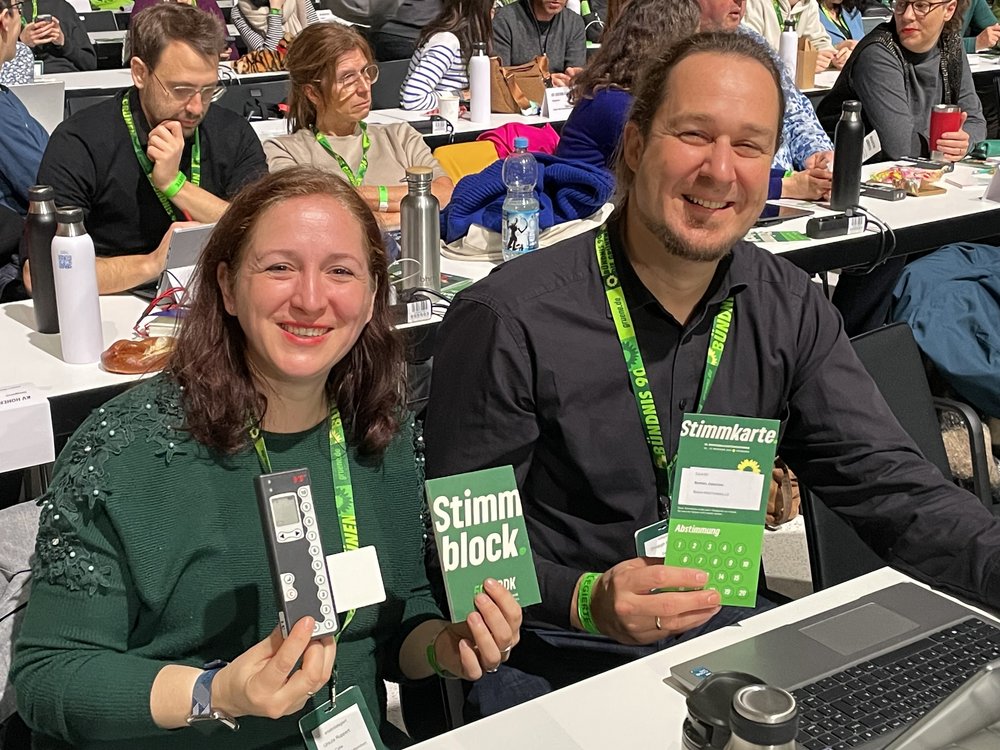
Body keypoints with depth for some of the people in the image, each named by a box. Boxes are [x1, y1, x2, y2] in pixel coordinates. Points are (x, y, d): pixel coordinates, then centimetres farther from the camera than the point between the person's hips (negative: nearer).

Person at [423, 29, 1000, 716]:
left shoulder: (790, 311, 0)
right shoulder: (505, 322, -17)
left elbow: (888, 485, -3)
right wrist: (586, 601, -30)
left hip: (724, 627, 5)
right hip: (554, 654, -4)